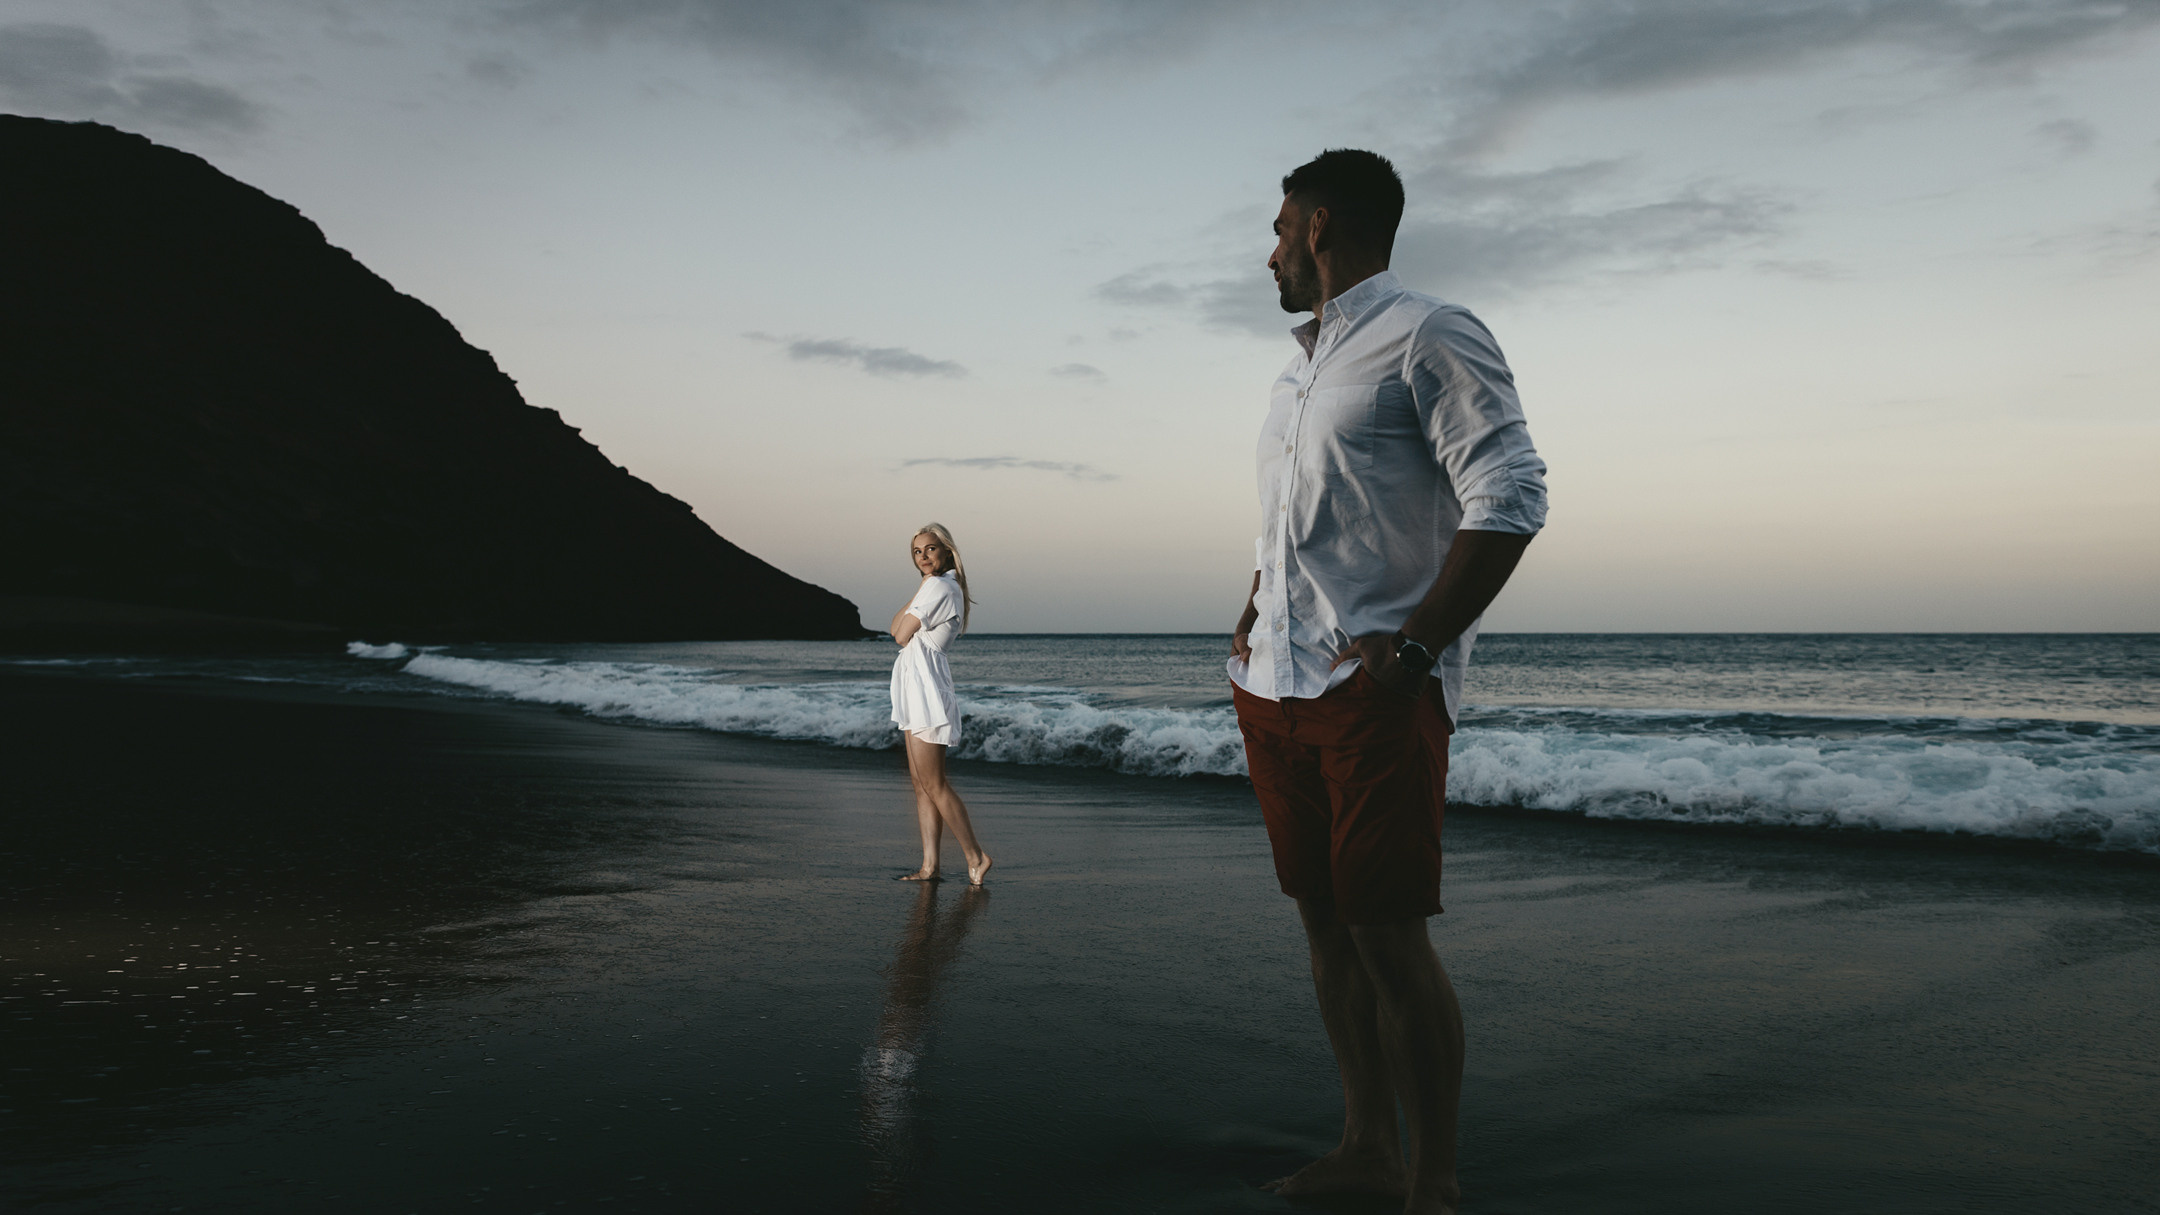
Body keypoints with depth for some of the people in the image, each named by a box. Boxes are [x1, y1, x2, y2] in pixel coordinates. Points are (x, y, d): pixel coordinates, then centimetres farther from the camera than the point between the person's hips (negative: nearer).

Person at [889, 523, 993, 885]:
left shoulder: (938, 586, -13)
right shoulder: (948, 588, 18)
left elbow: (901, 635, -11)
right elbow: (896, 626, 17)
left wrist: (918, 592, -1)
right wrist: (914, 602, 3)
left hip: (925, 688, -11)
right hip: (916, 692, 11)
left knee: (934, 785, -7)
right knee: (922, 784, 8)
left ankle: (976, 856, -1)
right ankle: (929, 866, 9)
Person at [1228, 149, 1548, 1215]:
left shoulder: (1429, 337, -4)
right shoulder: (1302, 368, 22)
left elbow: (1511, 500, -13)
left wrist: (1412, 648, -18)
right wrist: (1252, 612, 12)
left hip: (1373, 690, -8)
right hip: (1276, 688, 8)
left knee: (1387, 933, -7)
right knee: (1325, 921, 11)